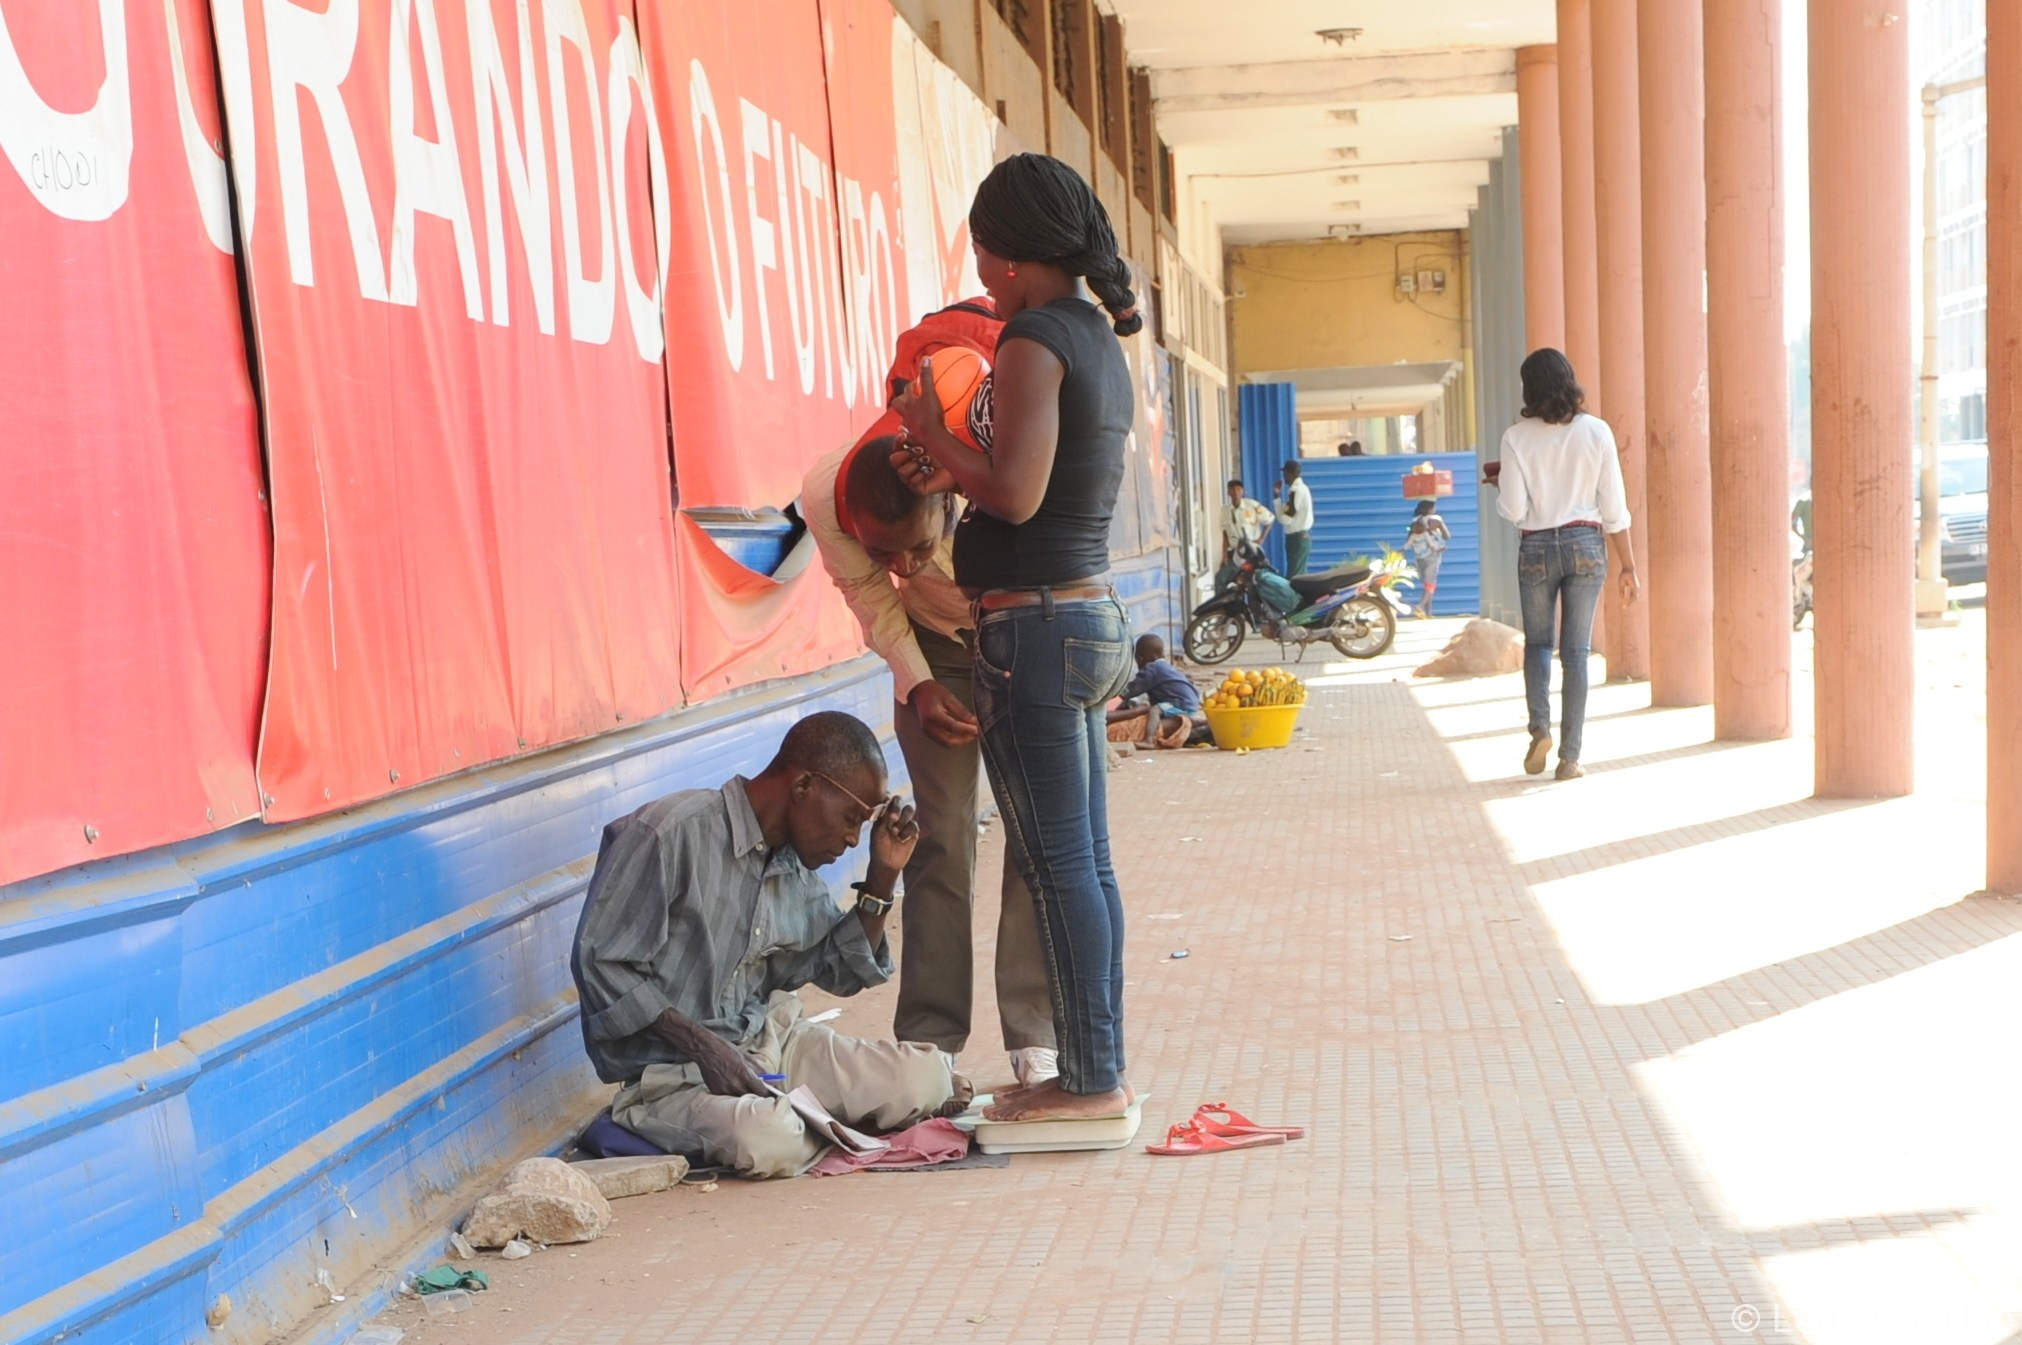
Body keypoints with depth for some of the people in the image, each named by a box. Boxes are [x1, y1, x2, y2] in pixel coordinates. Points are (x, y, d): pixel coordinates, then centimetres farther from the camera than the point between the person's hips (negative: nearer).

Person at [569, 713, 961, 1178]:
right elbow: (598, 961, -16)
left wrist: (882, 875, 5)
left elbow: (842, 972, 18)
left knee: (928, 1076, -11)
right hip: (669, 1071, -6)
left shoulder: (796, 867, 9)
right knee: (774, 1144, -35)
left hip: (766, 1043, 6)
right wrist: (701, 1044, -22)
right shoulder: (672, 833, -16)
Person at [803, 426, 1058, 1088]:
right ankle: (929, 1040, 7)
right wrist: (917, 685, -17)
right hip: (935, 647, 2)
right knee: (941, 839, -2)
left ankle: (1035, 1039, 0)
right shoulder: (823, 497, -29)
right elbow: (869, 594, -8)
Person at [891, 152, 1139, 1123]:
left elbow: (1017, 496, -20)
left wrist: (932, 433, -6)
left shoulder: (1034, 340, -13)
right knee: (1084, 863, 12)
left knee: (1059, 867, -3)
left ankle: (1091, 1081, 5)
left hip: (1035, 627, -9)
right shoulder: (1102, 342, 15)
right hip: (1092, 618, 9)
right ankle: (1096, 1069, 20)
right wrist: (956, 473, 13)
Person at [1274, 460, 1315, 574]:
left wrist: (1277, 498, -9)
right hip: (1303, 536, 10)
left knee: (1294, 576, -11)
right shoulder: (1302, 488, 14)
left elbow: (1286, 518, -19)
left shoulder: (1296, 491, -17)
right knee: (1300, 574, 11)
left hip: (1297, 538, -10)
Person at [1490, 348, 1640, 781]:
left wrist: (1500, 483, 13)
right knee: (1576, 650, 6)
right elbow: (1614, 507, -2)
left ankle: (1540, 727, -5)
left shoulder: (1517, 437, -5)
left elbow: (1513, 510, -8)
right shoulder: (1595, 431, -2)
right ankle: (1570, 756, 5)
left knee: (1537, 643, 17)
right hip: (1586, 545, 1)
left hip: (1536, 549, -1)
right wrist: (1628, 566, 4)